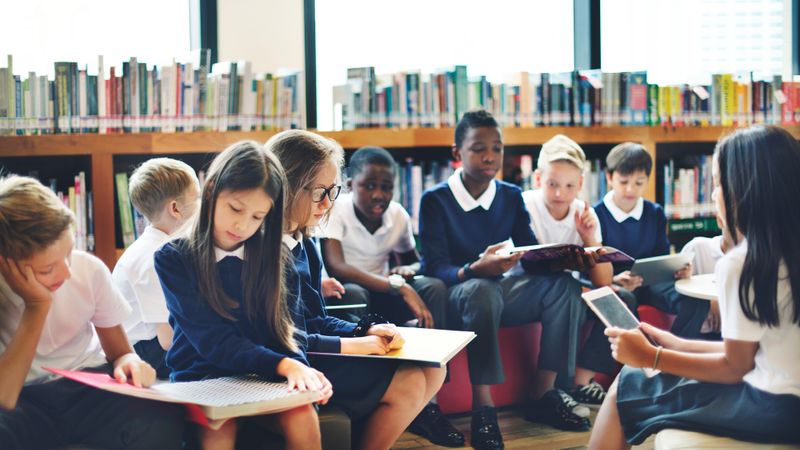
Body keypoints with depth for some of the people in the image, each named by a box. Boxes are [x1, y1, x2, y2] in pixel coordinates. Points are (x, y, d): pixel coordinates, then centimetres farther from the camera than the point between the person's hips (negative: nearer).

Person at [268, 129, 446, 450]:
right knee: (408, 383, -16)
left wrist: (365, 331, -2)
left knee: (431, 372, 7)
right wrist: (346, 345, -18)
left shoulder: (304, 245, 12)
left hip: (308, 353, 10)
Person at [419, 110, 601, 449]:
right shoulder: (435, 200, -10)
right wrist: (475, 270, -40)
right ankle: (482, 406, -34)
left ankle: (543, 394, -13)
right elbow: (434, 268, -19)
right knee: (482, 290, -39)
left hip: (496, 289, 6)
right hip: (453, 299, -5)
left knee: (564, 284, -17)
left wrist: (566, 260, -22)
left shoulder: (511, 196, 6)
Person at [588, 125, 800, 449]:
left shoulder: (740, 264, -19)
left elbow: (734, 367, -12)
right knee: (638, 377, 19)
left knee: (626, 388, 6)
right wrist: (674, 344, 15)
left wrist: (650, 357, -5)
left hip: (771, 408, -8)